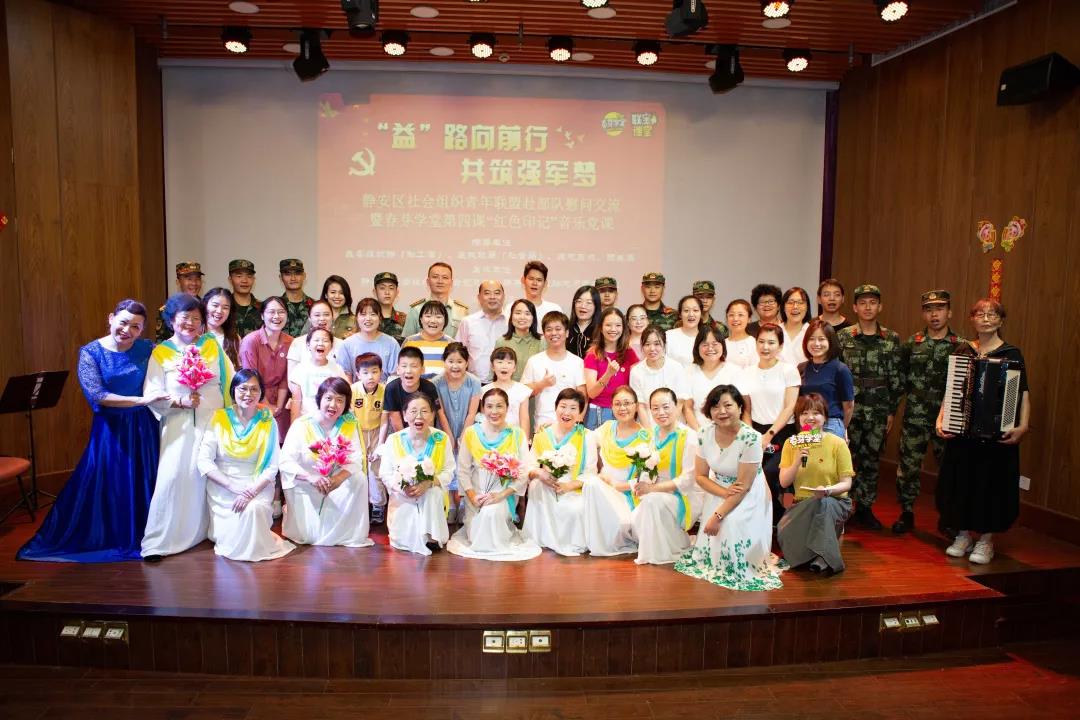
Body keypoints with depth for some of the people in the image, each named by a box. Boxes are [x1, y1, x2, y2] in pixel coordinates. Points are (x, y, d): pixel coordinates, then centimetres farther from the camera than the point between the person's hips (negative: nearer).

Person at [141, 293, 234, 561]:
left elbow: (230, 383, 8)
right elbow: (152, 395, -3)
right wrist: (181, 401, -16)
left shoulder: (213, 346, 7)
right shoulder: (161, 353, 2)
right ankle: (158, 541, 0)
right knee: (173, 477, -10)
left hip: (214, 423, 2)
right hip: (180, 426, -2)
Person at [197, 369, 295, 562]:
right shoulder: (220, 418, -1)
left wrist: (252, 491, -20)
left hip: (257, 486, 0)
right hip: (222, 487, 0)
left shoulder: (268, 423, 1)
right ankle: (231, 545, 7)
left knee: (254, 508, -30)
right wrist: (233, 486, -17)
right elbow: (204, 461, -6)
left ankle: (254, 546, 0)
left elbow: (272, 467, -3)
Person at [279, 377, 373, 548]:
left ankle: (349, 535, -2)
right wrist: (311, 478, -39)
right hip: (304, 486, -2)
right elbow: (285, 461, -21)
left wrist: (339, 478, -38)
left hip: (335, 481, 3)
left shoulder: (350, 425, -10)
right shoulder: (301, 424, -16)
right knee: (307, 537, -10)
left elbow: (356, 460, -17)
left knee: (359, 479, -24)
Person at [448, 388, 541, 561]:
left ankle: (497, 542, 0)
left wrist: (500, 495, -18)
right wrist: (473, 497, -13)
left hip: (505, 493, -1)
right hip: (476, 493, 1)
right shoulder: (471, 433, -1)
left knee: (492, 512, -31)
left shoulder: (517, 435, -3)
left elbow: (523, 473, -7)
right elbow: (463, 470, 0)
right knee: (476, 537, -13)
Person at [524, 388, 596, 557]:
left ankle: (572, 544, 0)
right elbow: (530, 467, 6)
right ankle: (544, 539, -17)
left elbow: (590, 473, -4)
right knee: (536, 484, -30)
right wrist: (539, 473, -18)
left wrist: (569, 485, -20)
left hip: (575, 491, -2)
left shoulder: (587, 437, 1)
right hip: (545, 491, 3)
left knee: (576, 510, -33)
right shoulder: (542, 435, 8)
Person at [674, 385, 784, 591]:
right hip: (719, 492, 4)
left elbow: (743, 486, -22)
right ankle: (712, 563, 13)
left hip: (748, 496, -4)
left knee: (732, 523, -27)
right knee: (712, 530, -17)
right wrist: (724, 492, -21)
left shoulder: (750, 438, -25)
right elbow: (701, 475, -2)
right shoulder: (705, 433, -9)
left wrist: (718, 515, -25)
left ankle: (738, 567, -1)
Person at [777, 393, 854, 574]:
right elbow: (784, 482, -1)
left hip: (835, 501, -2)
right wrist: (797, 462, -18)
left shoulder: (837, 444, -5)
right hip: (802, 504, 2)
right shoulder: (791, 443, 3)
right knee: (783, 530, -28)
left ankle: (823, 557, -25)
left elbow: (846, 483, -7)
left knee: (822, 503, -38)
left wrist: (828, 490, -29)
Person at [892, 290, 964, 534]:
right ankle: (906, 514, 18)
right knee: (908, 466, 4)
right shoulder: (911, 344, 3)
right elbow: (900, 377, 10)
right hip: (914, 418, 1)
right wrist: (917, 394, 3)